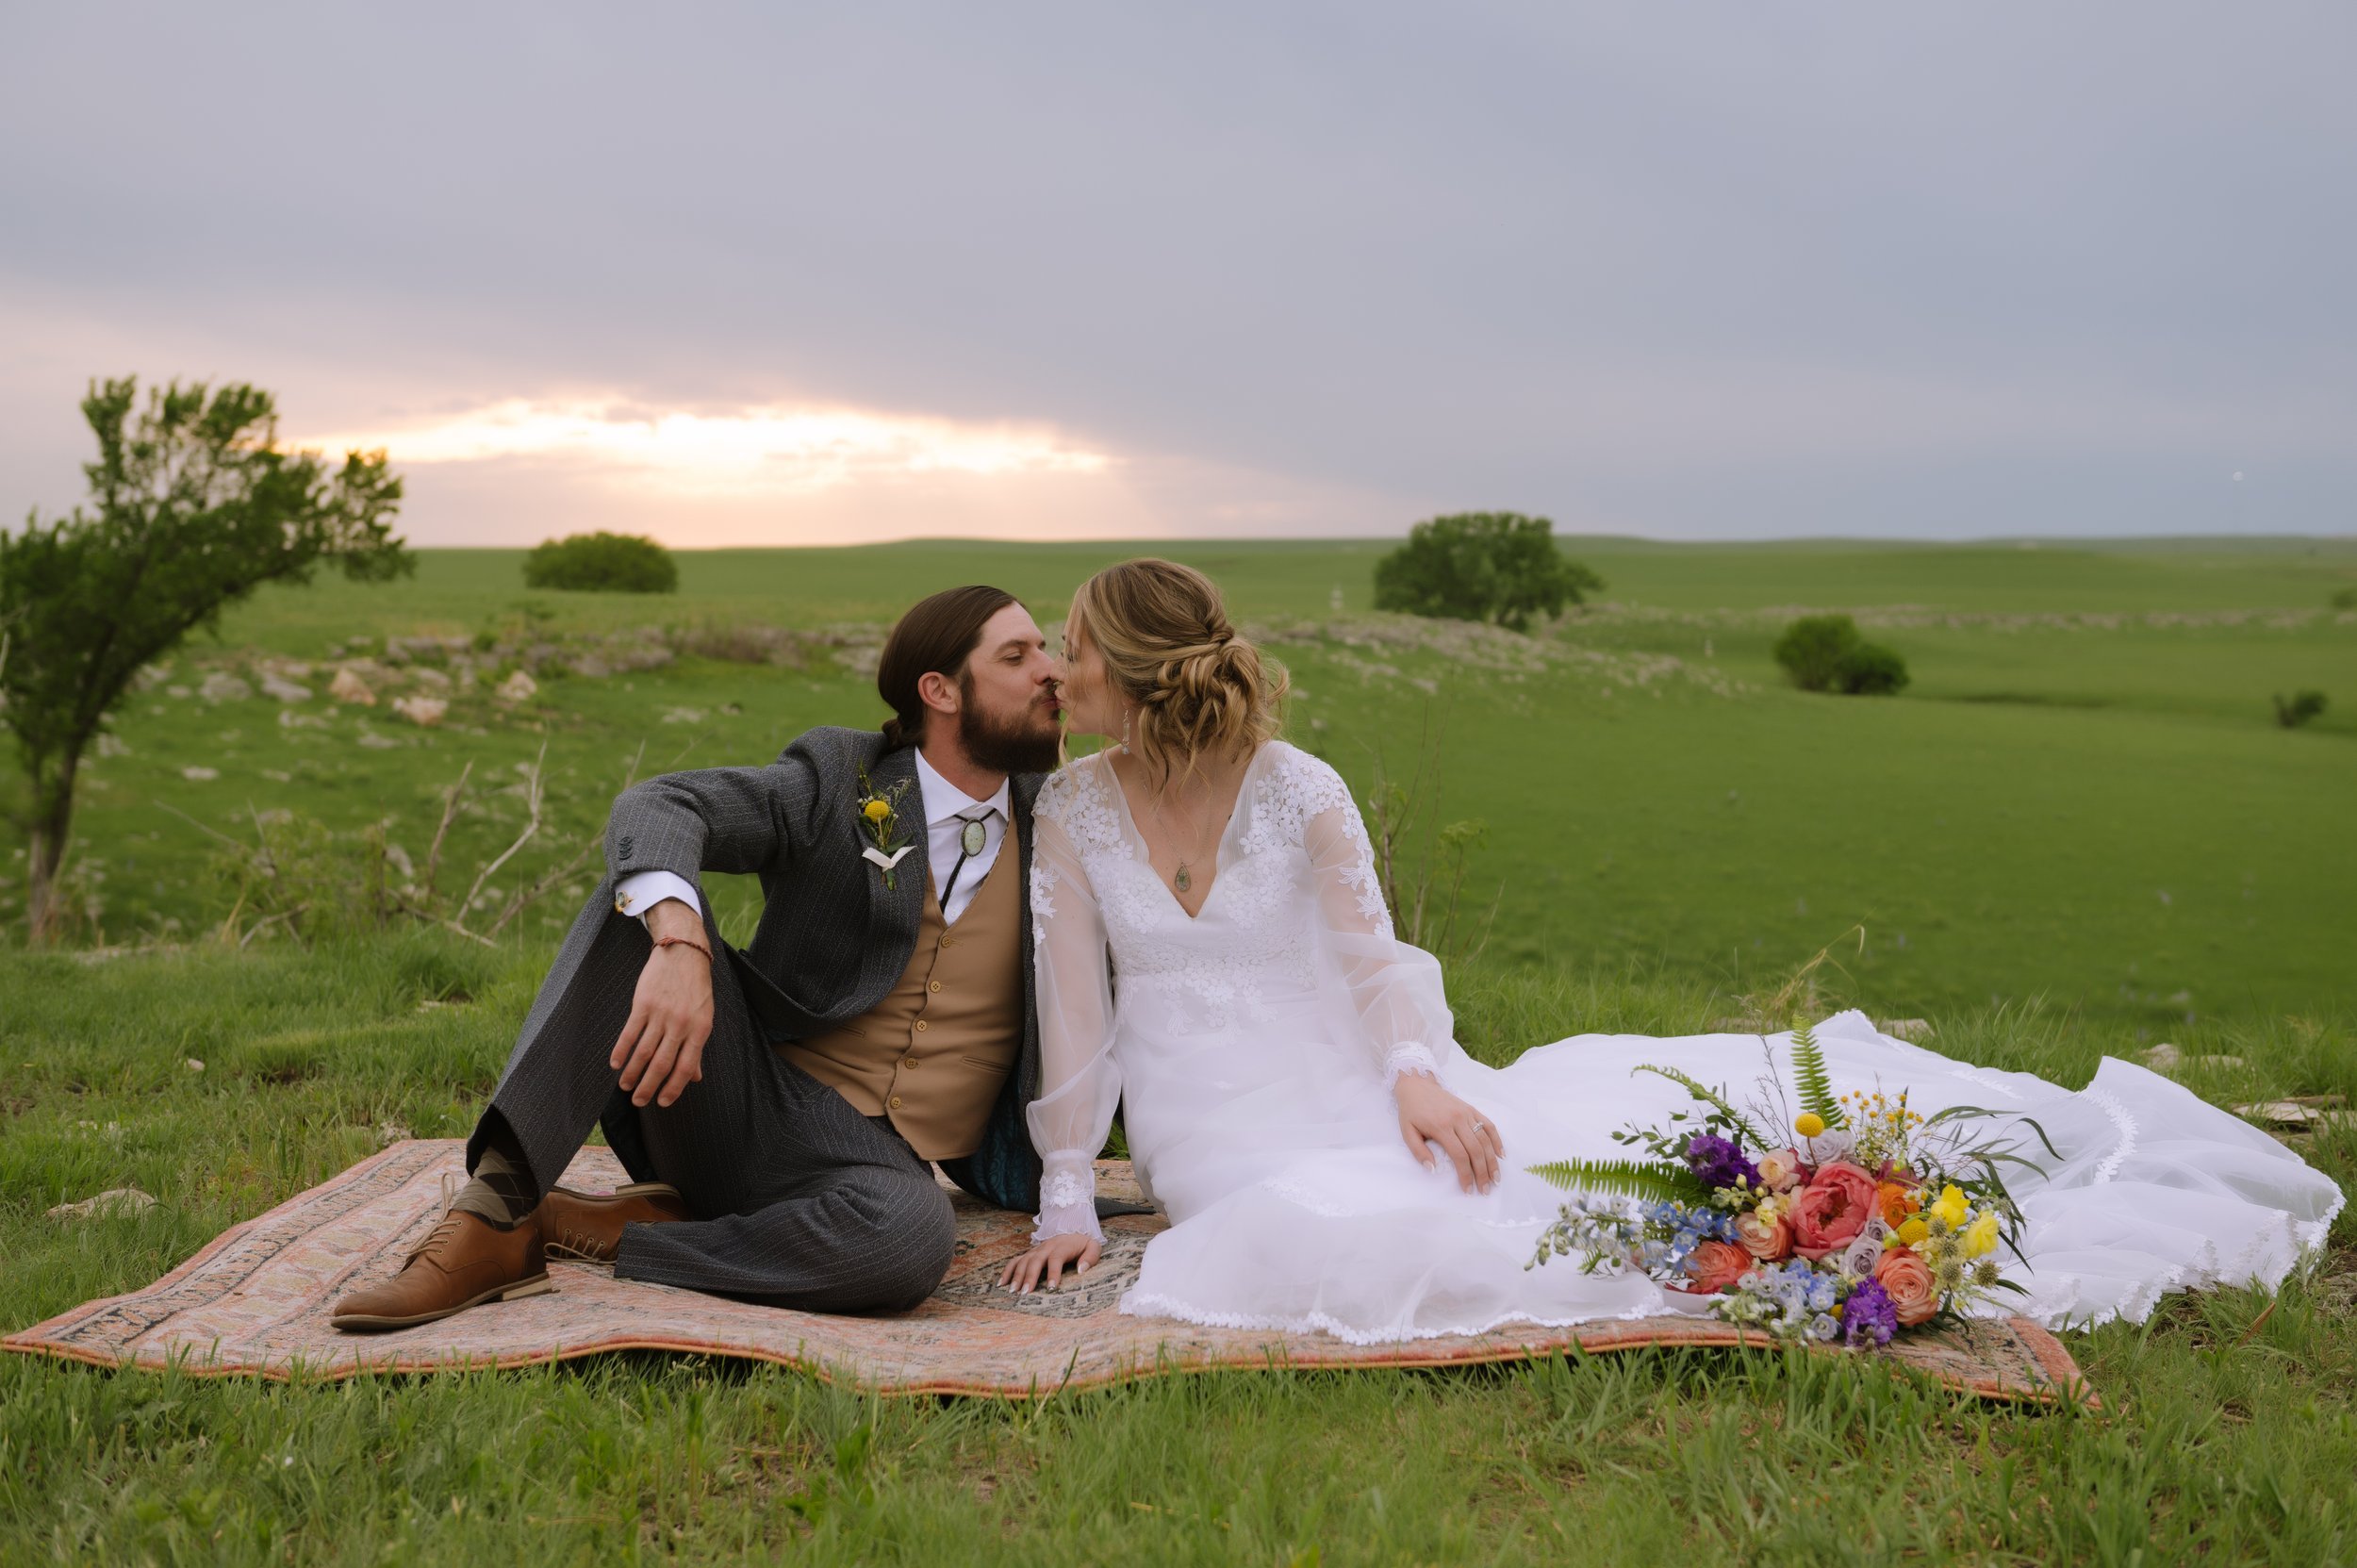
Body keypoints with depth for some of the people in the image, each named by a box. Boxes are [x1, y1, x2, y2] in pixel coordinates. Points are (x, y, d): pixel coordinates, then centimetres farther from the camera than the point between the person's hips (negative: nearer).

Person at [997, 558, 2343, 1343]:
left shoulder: (1300, 791, -7)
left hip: (1358, 1092, 0)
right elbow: (1075, 1006, -2)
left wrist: (1415, 1074, -20)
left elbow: (1373, 957, -2)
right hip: (1218, 1145, 1)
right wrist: (1068, 1204, -4)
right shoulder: (1072, 811, -3)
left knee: (1631, 1116, -10)